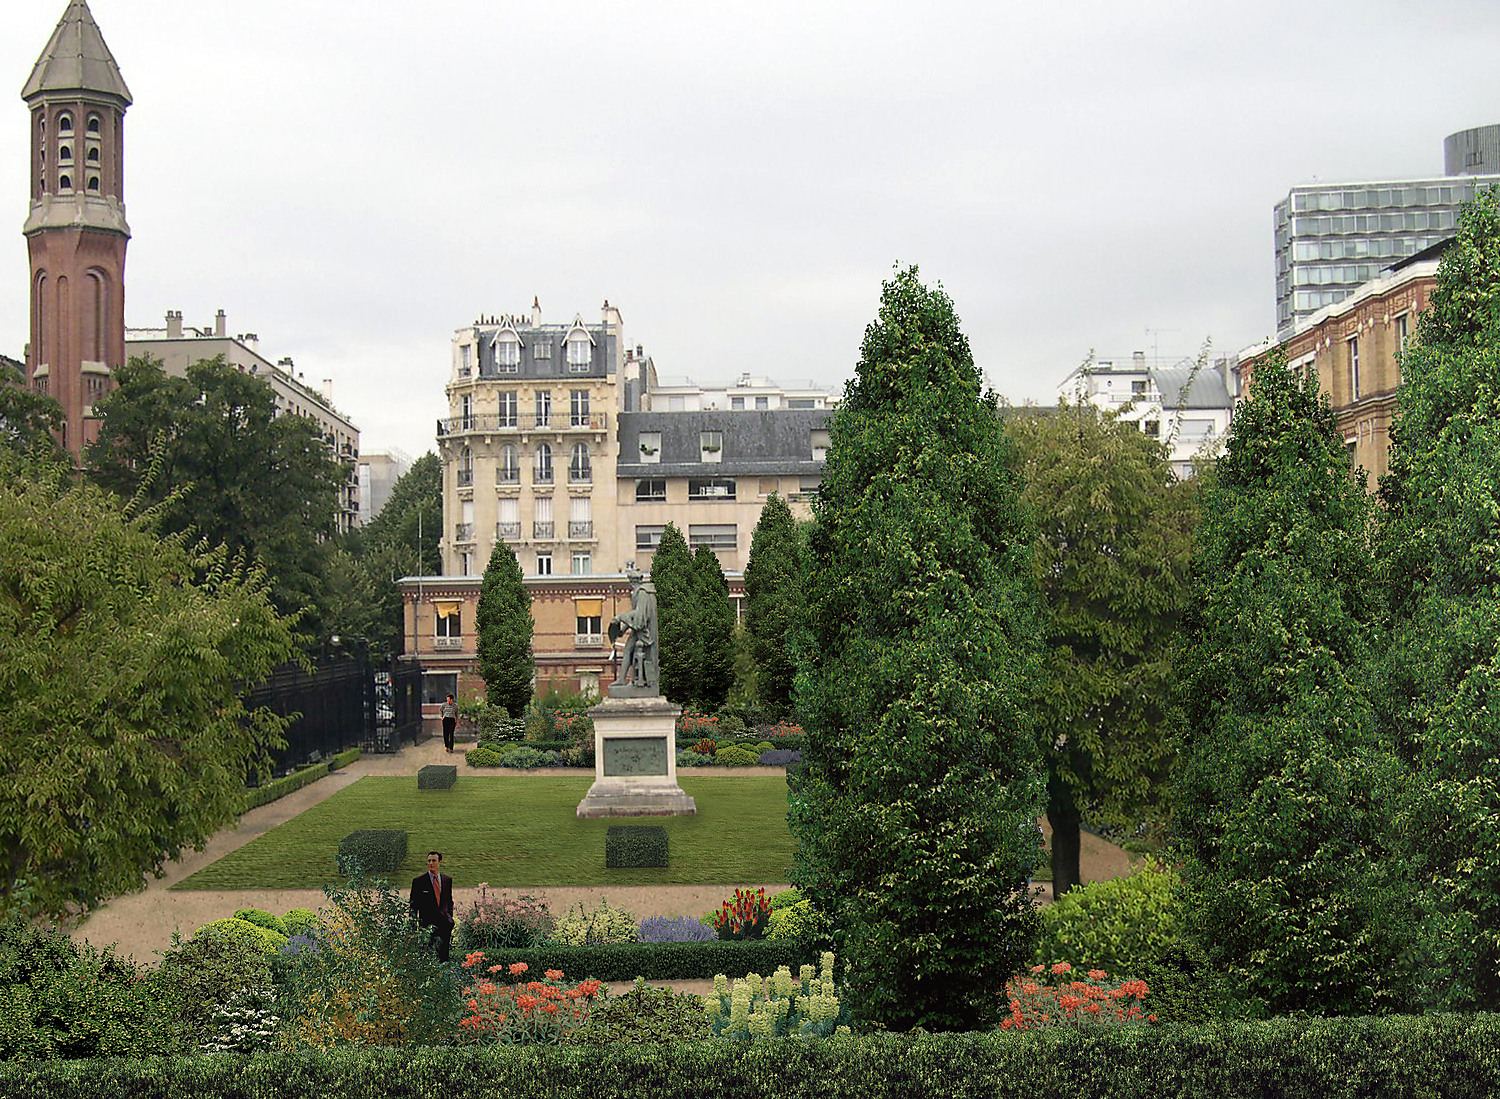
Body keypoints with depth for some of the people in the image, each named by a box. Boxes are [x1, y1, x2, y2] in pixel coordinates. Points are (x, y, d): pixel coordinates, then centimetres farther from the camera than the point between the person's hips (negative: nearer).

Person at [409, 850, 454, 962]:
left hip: (445, 923, 4)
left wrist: (450, 917, 10)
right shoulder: (419, 881, 0)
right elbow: (413, 905, 4)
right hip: (427, 923, -3)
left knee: (444, 956, 4)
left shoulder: (448, 880, 11)